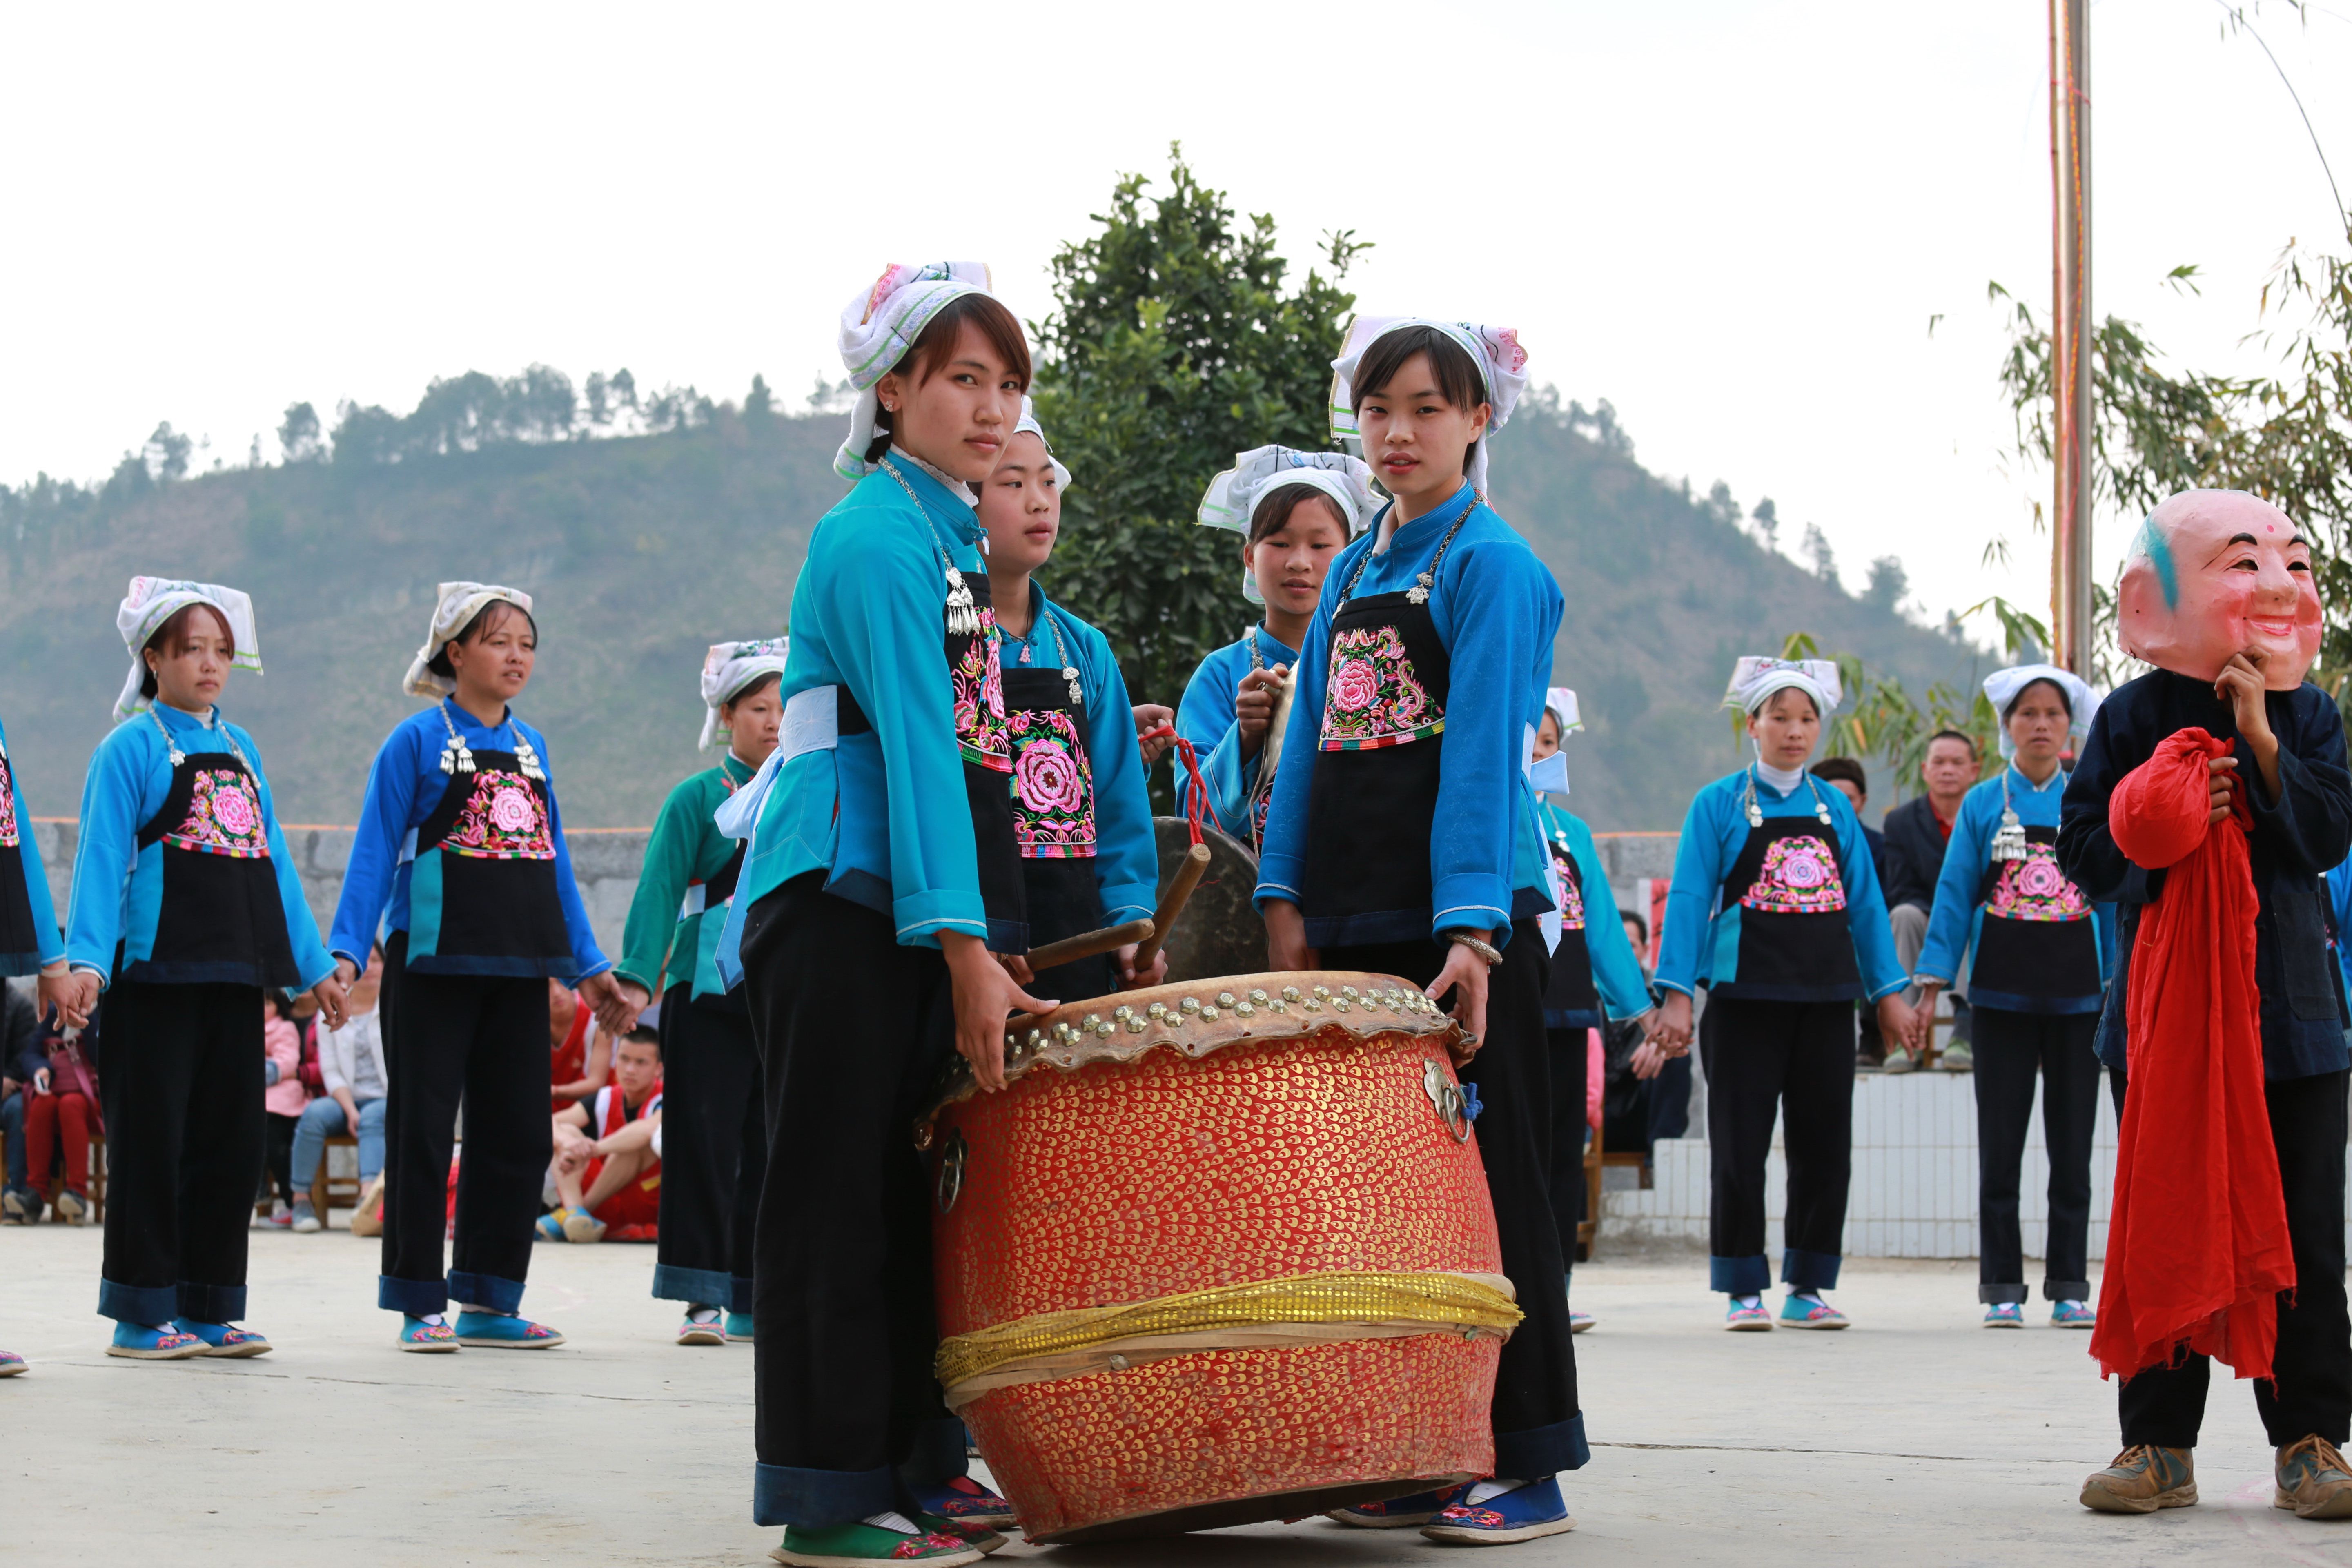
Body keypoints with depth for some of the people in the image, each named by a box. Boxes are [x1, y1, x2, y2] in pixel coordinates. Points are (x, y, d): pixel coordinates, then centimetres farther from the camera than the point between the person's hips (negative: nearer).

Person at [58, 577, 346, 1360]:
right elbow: (101, 856, -10)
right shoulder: (132, 746, -2)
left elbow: (274, 863, 18)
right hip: (156, 972, -6)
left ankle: (209, 1309, 15)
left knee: (233, 1141, 7)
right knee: (153, 1140, -3)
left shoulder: (240, 748, 16)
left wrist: (314, 964, 16)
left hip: (236, 972, 6)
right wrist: (87, 959, -21)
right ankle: (142, 1316, 4)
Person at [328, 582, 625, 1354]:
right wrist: (347, 950, -16)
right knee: (424, 1129, -1)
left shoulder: (532, 747, 13)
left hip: (517, 969, 6)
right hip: (434, 963, -6)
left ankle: (490, 1302, 15)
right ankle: (421, 1305, 6)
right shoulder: (417, 741, -3)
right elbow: (374, 852, -6)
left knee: (518, 1131, 6)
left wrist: (588, 964, 15)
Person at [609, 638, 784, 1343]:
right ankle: (702, 1298, -4)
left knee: (771, 1145, 6)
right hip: (710, 993, -4)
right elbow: (660, 889, -7)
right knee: (707, 1141, -6)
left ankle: (754, 1299, 12)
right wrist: (636, 977, -17)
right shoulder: (699, 797, -1)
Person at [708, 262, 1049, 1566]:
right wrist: (968, 944, -25)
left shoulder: (949, 534, 18)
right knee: (838, 1195, -6)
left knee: (915, 1189, 10)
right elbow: (913, 741, -19)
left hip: (919, 916, 9)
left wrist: (993, 937, 15)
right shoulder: (879, 537, -11)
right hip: (843, 905, -9)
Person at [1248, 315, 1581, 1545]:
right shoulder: (1351, 575, 16)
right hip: (1359, 922, 7)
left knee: (1487, 1182, -4)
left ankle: (1525, 1464, 1)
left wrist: (1472, 925, -22)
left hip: (1466, 918, -7)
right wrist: (1285, 901, 5)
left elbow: (1485, 754, -14)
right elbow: (1311, 745, 15)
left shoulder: (1492, 565, -5)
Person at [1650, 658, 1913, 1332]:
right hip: (1745, 994, -4)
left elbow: (1865, 902, 13)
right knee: (1741, 1144, -2)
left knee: (1824, 1142, 5)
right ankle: (1744, 1291, 6)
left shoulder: (1835, 808, 11)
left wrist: (1888, 990, 9)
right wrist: (1677, 992, -12)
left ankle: (1809, 1288, 14)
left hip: (1826, 996, 4)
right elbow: (1690, 899, -4)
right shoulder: (1718, 804, 0)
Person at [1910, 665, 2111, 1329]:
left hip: (2077, 994, 1)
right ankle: (2002, 1289, 7)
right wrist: (1932, 987, -3)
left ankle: (2069, 1287, 10)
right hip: (2003, 994, -1)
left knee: (2072, 1143, 3)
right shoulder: (1982, 805, 4)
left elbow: (2113, 896, 9)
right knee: (2001, 1144, 1)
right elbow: (1953, 895, 3)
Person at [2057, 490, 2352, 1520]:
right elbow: (2085, 851, -2)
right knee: (2164, 1228, 4)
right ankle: (2160, 1443, 10)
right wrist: (2170, 826, -17)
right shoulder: (2133, 717, 0)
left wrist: (2262, 741, -16)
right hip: (2164, 1007, -1)